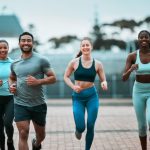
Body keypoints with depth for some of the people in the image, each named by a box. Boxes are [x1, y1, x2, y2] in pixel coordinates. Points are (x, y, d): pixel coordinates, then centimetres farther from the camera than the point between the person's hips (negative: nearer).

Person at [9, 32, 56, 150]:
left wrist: (38, 81, -22)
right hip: (20, 104, 1)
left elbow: (53, 78, -6)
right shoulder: (14, 63, 6)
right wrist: (11, 86, 1)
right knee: (23, 134, -10)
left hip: (38, 104, -1)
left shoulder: (41, 60, -7)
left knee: (41, 135, 17)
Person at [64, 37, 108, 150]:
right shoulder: (74, 62, -4)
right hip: (78, 97, -1)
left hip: (92, 96, 1)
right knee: (81, 127, -6)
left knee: (90, 127, 0)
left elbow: (103, 80, 4)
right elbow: (66, 77, 6)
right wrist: (73, 86, -12)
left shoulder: (98, 64, -2)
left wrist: (104, 84, -19)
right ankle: (78, 130, 33)